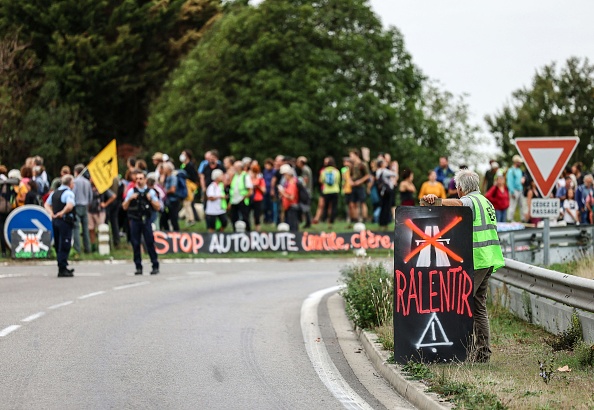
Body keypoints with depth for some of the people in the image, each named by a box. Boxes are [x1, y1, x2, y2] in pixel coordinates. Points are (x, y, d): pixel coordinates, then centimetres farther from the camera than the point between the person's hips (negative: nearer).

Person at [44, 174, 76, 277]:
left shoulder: (54, 192, 15)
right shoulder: (69, 193, -11)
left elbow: (47, 204, 17)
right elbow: (70, 205, -29)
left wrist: (52, 213, 3)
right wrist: (62, 213, -17)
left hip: (55, 220, 8)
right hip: (65, 221, -8)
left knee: (58, 245, 14)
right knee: (65, 246, -5)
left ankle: (62, 267, 22)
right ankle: (62, 269, -6)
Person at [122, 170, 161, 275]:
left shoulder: (151, 192, 6)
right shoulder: (131, 192, 8)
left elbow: (158, 207, 5)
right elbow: (124, 207, 9)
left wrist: (151, 199, -10)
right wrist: (130, 199, -8)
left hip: (146, 220, -1)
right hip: (134, 220, 1)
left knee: (150, 243, -5)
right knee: (135, 244, 1)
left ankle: (155, 266, 1)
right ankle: (138, 267, 6)